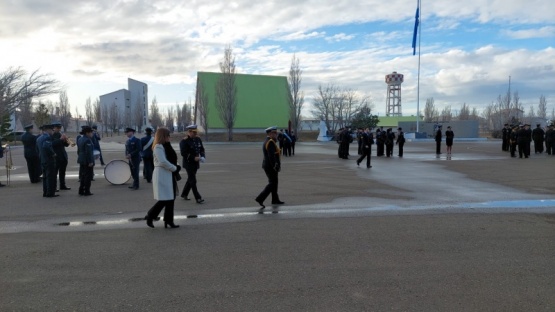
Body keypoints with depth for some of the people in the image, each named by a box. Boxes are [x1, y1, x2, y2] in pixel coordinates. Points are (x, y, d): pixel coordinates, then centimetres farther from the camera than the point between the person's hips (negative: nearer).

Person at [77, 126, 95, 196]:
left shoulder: (80, 139, 11)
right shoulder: (88, 140, -17)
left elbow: (79, 150, 16)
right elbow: (88, 152, -21)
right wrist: (90, 162, -20)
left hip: (81, 160, 9)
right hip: (87, 161, -9)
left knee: (82, 176, 14)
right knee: (88, 176, -2)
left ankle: (81, 191, 18)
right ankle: (86, 191, 1)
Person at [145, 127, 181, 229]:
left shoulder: (165, 146, 17)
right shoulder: (158, 147, -13)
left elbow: (173, 158, 14)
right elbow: (163, 162, -21)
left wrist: (175, 168, -4)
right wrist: (174, 168, -11)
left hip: (168, 175, 10)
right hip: (162, 175, -10)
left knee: (171, 199, 9)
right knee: (164, 199, -6)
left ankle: (168, 221, 15)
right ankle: (150, 216, 9)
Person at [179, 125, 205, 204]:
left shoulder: (198, 139, 6)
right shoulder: (184, 141, -14)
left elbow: (202, 149, 12)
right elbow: (183, 153, -19)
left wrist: (203, 156, -9)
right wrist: (194, 158, -26)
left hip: (196, 163, 7)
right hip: (188, 164, -7)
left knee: (190, 179, 17)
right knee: (193, 181, -5)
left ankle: (184, 194, 33)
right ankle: (198, 198, -3)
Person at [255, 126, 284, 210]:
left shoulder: (266, 141, 15)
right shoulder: (271, 142, -17)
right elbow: (271, 156, -25)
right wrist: (275, 167, -22)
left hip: (267, 166, 10)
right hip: (271, 166, -10)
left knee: (273, 183, 16)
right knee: (272, 184, -6)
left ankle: (275, 200, 24)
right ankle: (260, 198, -11)